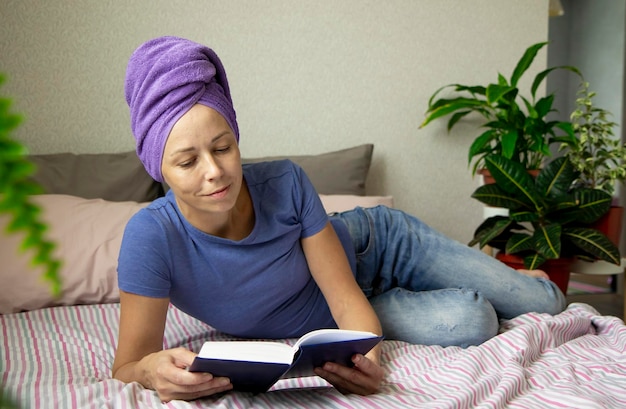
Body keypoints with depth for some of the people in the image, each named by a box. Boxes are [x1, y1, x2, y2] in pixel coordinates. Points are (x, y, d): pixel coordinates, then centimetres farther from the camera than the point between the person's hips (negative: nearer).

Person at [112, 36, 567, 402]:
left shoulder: (285, 183, -31)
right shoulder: (153, 236, -32)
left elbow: (345, 295, -27)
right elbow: (126, 366, -29)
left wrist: (366, 355, -50)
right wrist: (152, 368, -55)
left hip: (382, 242, 0)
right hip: (338, 313, 0)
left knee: (547, 302, -2)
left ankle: (509, 280, 38)